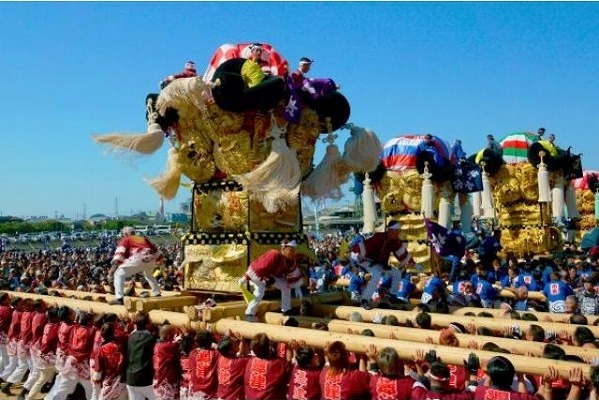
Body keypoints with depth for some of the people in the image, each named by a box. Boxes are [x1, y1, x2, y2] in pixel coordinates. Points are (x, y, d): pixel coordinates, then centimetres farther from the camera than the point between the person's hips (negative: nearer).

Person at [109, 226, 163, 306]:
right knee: (149, 274, 38)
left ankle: (119, 298, -6)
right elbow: (154, 248, 36)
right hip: (151, 258, 6)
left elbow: (120, 250, 2)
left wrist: (117, 260, -10)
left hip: (138, 259, -6)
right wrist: (160, 258, 44)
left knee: (119, 274, 6)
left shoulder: (125, 240, 20)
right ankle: (157, 294, 37)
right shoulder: (144, 238, 34)